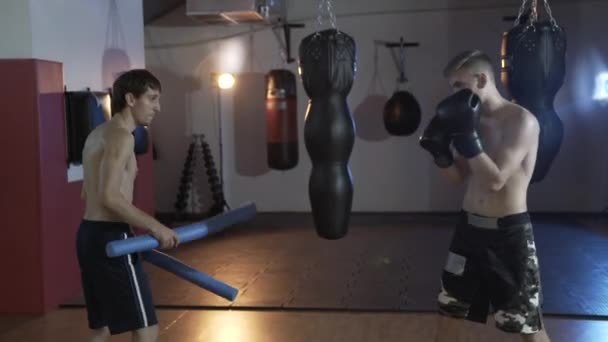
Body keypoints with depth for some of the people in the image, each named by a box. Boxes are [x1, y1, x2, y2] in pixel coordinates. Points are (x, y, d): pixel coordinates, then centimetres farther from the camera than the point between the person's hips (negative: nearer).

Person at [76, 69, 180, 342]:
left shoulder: (99, 133, 17)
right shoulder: (121, 136, -14)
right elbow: (109, 197, -24)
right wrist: (154, 227, -20)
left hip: (90, 233, 10)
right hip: (110, 238, -10)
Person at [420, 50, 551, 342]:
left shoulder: (521, 121, -16)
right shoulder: (473, 119, 5)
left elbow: (495, 180, -22)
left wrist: (467, 135, -25)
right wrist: (440, 149, -7)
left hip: (509, 233, -6)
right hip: (469, 227, 7)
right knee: (449, 308, 16)